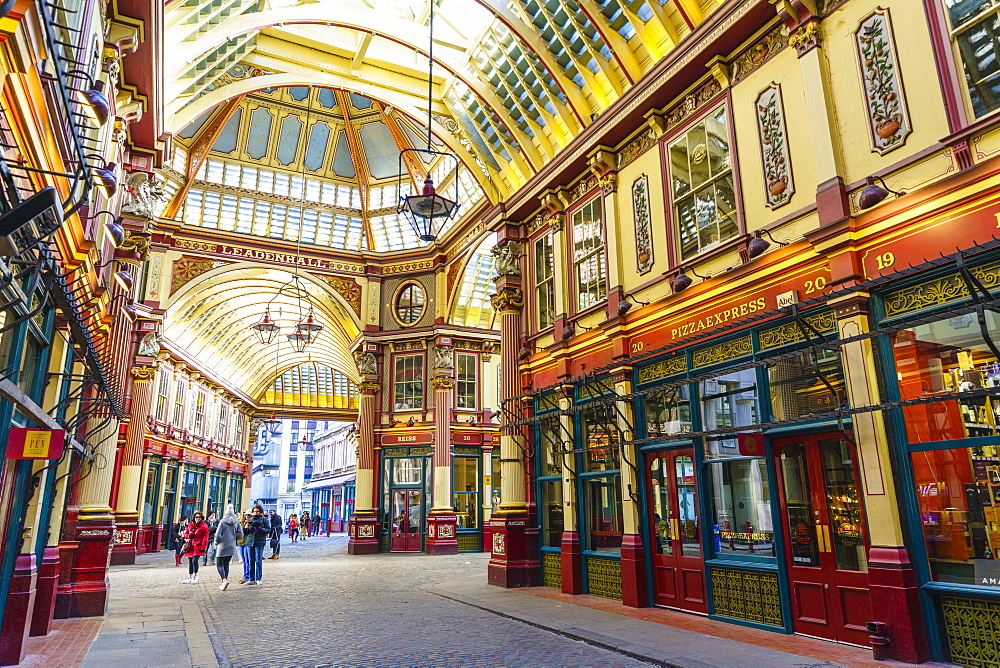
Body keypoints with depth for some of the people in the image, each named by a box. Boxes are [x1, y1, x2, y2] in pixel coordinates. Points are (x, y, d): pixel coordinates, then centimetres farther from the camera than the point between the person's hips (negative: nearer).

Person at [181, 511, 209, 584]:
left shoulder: (204, 526, -3)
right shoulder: (190, 525, 13)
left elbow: (205, 538, -6)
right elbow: (185, 534, 19)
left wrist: (203, 548, -13)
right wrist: (189, 536, -5)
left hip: (198, 546, -6)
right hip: (190, 546, 6)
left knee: (194, 561, -15)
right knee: (190, 562, 10)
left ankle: (195, 576, 4)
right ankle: (190, 578, 22)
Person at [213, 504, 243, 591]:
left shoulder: (222, 522, -10)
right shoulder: (236, 522, 1)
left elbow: (217, 535, -13)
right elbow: (240, 535, 0)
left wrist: (216, 542, 5)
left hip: (222, 547, -4)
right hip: (232, 547, 4)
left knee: (219, 565, 3)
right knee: (226, 565, 15)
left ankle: (224, 580, -18)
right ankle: (224, 583, 14)